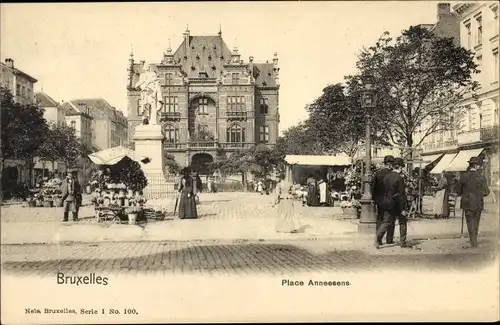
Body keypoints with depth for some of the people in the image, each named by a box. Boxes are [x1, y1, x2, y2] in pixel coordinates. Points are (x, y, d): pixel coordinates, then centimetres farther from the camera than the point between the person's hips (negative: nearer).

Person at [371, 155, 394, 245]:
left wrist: (375, 199, 10)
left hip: (380, 201, 3)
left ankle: (378, 240, 9)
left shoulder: (377, 173, -1)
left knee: (379, 220, 10)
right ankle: (389, 240, 12)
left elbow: (373, 187, 2)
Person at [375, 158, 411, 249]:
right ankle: (403, 242, 17)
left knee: (386, 222, 10)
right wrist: (403, 209, -15)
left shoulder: (386, 176, 3)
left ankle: (378, 237, -7)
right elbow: (401, 195, -17)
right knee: (402, 222, 11)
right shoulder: (399, 178, -17)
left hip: (387, 204, 6)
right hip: (397, 205, -6)